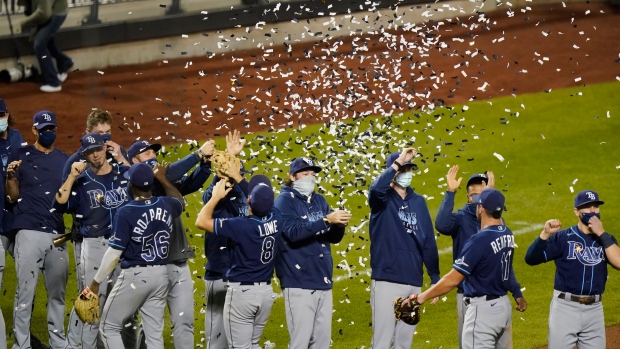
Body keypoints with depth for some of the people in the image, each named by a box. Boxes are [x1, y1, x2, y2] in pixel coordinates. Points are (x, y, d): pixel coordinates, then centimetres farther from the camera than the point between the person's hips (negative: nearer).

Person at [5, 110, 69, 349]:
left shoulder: (64, 160, 14)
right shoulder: (21, 156, 5)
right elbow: (12, 197, 7)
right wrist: (11, 176, -12)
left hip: (57, 233, 3)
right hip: (29, 232, -3)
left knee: (58, 293, 7)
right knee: (25, 291, -7)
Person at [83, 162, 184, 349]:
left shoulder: (126, 213, -15)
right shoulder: (166, 205, 1)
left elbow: (114, 253, -15)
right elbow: (181, 201, 28)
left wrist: (96, 282, -7)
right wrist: (162, 179, 34)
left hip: (135, 276, -6)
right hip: (160, 275, 6)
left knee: (109, 327, 6)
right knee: (154, 333, 8)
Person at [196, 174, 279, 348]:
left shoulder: (243, 225, -21)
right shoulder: (275, 220, -4)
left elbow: (201, 221, -17)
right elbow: (263, 200, 18)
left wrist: (216, 196, -5)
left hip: (242, 291, -6)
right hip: (266, 291, 6)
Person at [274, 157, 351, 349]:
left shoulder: (319, 201, 16)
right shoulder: (285, 200, -4)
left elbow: (333, 238, 15)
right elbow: (293, 232, -20)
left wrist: (339, 225, -7)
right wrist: (327, 220, -26)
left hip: (323, 281, 7)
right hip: (299, 282, -7)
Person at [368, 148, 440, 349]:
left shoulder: (418, 202, 12)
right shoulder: (383, 198, -1)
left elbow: (428, 242, 13)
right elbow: (377, 189, -27)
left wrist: (435, 279, 9)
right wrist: (398, 162, -23)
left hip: (414, 281, 5)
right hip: (387, 280, -5)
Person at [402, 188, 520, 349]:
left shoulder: (479, 240, -19)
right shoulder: (508, 235, 4)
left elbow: (453, 279, -18)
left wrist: (422, 297, -11)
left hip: (483, 309, -8)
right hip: (504, 305, 9)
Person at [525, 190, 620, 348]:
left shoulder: (605, 239, 8)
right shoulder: (563, 238, -3)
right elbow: (531, 258, -10)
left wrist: (602, 234, -14)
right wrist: (545, 234, -25)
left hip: (594, 310, 4)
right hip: (565, 307, -4)